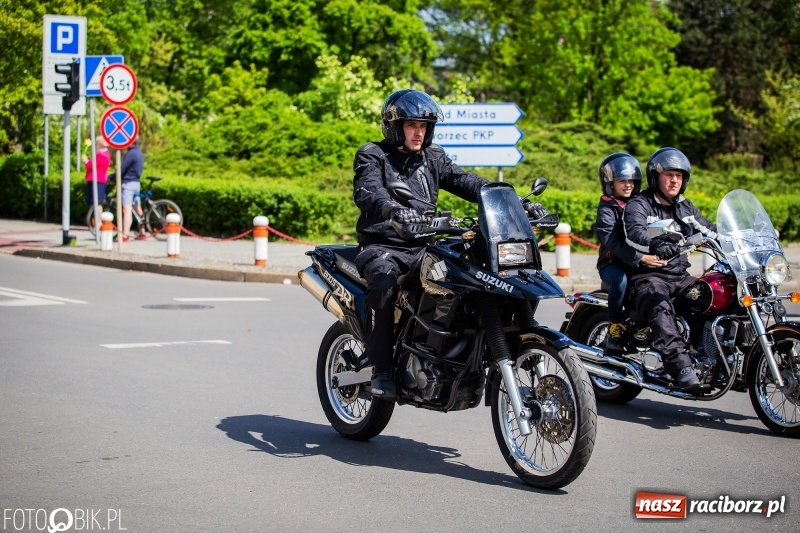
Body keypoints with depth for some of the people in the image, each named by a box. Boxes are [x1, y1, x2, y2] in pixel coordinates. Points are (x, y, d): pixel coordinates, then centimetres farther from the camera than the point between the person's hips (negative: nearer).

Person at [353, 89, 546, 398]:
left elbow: (465, 182, 3)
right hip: (381, 247, -5)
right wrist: (394, 210, -45)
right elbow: (367, 191, -22)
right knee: (384, 280, -36)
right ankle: (381, 370, -30)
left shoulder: (433, 158, 16)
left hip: (423, 248, 5)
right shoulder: (372, 156, -1)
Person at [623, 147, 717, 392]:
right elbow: (634, 233, -23)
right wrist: (655, 245, -44)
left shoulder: (685, 208, 21)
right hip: (648, 277, -7)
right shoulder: (638, 206, -2)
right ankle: (682, 368, -49)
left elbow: (710, 232, 22)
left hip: (680, 276, 7)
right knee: (661, 309, -36)